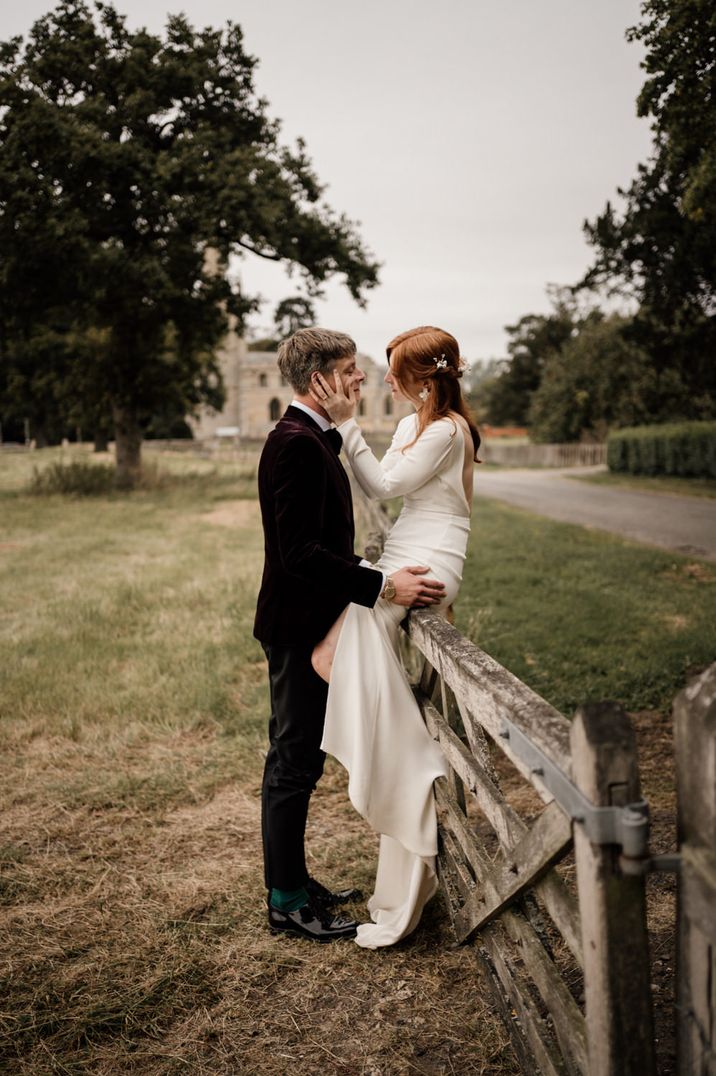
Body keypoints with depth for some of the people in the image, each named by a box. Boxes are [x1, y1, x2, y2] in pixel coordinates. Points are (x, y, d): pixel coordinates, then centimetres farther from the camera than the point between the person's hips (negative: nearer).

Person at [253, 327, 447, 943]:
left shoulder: (314, 439, 14)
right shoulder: (296, 443, -19)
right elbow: (300, 552, -25)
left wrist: (375, 571, 15)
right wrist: (382, 586, -25)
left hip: (308, 624, 10)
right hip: (298, 627, -10)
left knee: (299, 760, 17)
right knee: (293, 764, 0)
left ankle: (293, 881, 31)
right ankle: (287, 903, 13)